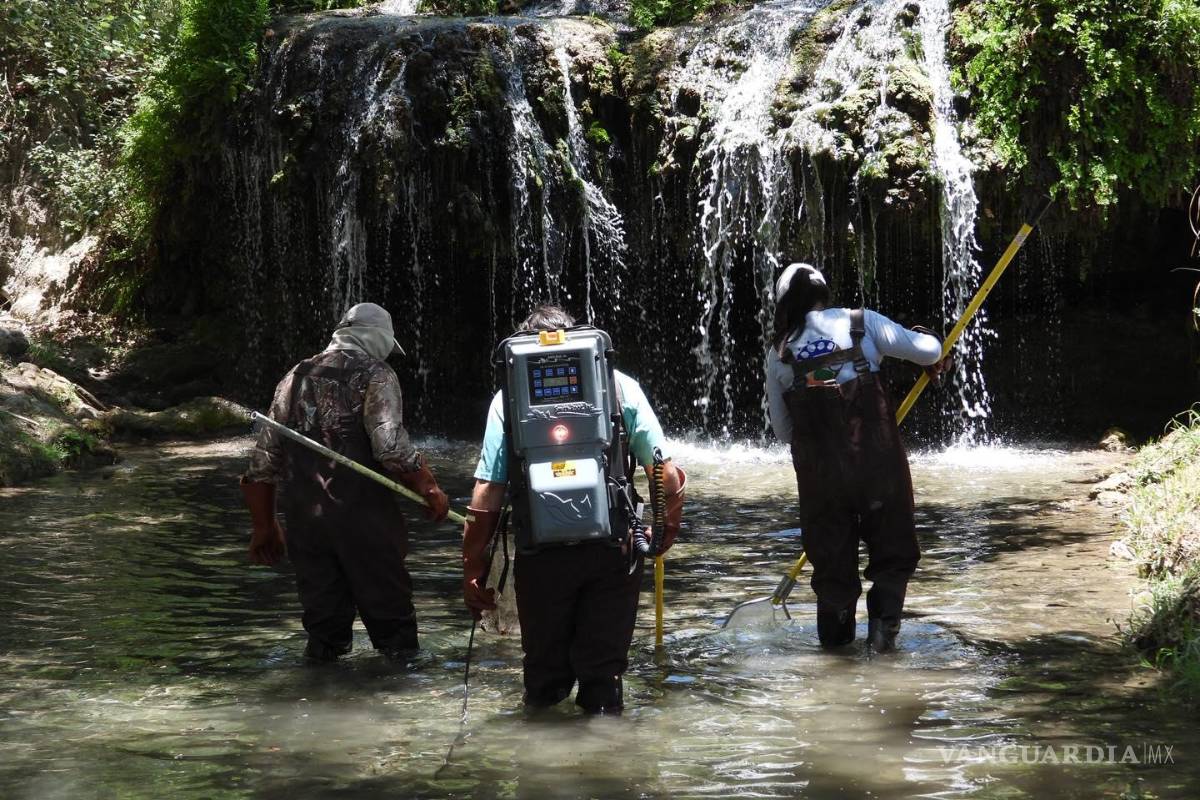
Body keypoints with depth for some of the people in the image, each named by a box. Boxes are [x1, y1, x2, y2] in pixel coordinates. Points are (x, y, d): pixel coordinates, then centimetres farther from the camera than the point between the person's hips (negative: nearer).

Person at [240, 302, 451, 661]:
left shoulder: (296, 377, 16)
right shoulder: (375, 375, -1)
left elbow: (263, 462, 13)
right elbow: (392, 448, -17)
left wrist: (264, 527, 19)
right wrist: (430, 490, -6)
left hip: (304, 520, 5)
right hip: (364, 519, -5)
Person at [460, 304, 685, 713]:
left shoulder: (509, 398, 4)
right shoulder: (620, 387, 5)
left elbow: (487, 495, -2)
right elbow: (667, 476, 3)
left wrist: (472, 570, 4)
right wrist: (666, 529, 20)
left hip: (542, 554, 0)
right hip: (612, 552, 0)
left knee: (544, 675, 13)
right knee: (603, 671, 10)